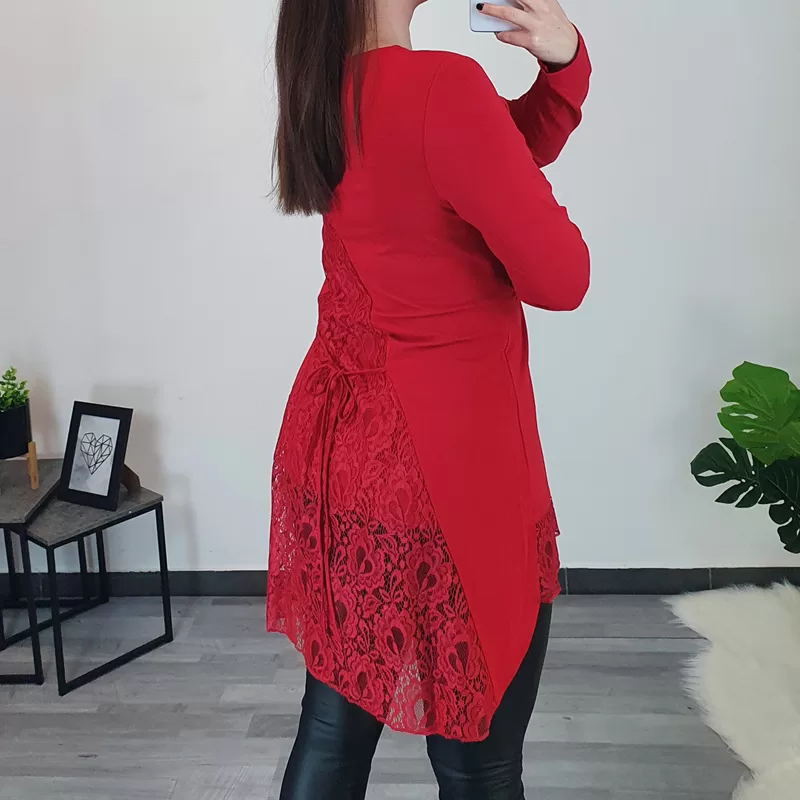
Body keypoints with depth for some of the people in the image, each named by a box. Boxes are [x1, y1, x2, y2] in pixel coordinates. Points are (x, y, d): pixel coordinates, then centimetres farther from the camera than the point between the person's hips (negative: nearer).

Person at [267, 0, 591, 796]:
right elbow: (560, 277, -15)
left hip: (337, 445, 9)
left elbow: (511, 145, 15)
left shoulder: (329, 96, 7)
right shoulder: (442, 86, -20)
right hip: (449, 462, -8)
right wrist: (536, 200, 3)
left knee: (332, 733, 20)